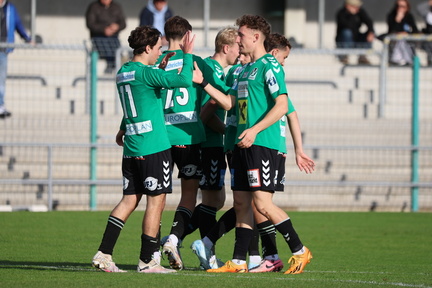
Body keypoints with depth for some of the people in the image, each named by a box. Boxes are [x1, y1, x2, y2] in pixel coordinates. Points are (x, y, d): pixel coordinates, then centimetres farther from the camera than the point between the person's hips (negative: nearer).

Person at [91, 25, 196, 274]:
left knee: (130, 199, 10)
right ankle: (147, 260, 1)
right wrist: (187, 55, -9)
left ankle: (104, 254, 3)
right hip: (154, 146, -8)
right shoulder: (145, 73, -13)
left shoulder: (123, 73, 13)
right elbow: (184, 80, -22)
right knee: (156, 200, -1)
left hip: (132, 148, 8)